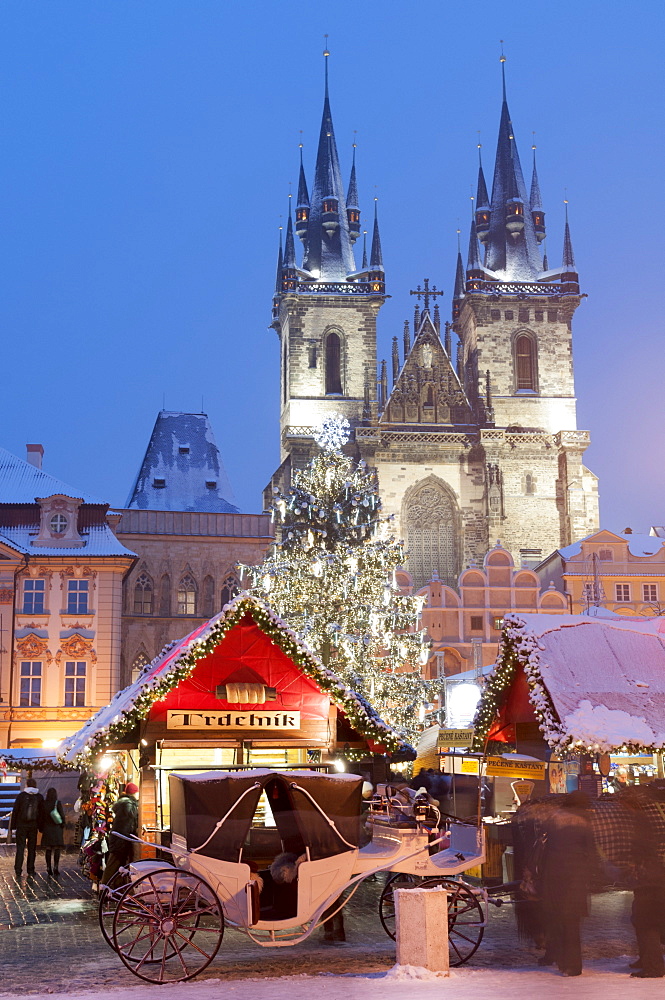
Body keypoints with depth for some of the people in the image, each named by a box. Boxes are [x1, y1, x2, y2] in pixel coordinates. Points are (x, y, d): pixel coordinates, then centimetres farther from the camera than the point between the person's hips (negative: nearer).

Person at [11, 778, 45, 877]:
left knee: (20, 847, 2)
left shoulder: (21, 795, -4)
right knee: (32, 848, 9)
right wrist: (40, 826, 11)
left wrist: (13, 825, 2)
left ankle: (18, 870, -4)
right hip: (33, 826, 2)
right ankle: (30, 870, 9)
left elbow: (15, 811, -3)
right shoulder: (39, 797, 3)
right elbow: (41, 813, 5)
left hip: (21, 826, -2)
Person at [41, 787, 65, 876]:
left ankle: (49, 868, 8)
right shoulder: (58, 803, -9)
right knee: (57, 849, 2)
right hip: (57, 828, -2)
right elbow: (62, 815, -8)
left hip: (46, 828, 2)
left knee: (48, 849, 8)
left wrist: (41, 828, 12)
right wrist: (62, 826, 5)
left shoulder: (44, 803, -2)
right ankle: (56, 867, -6)